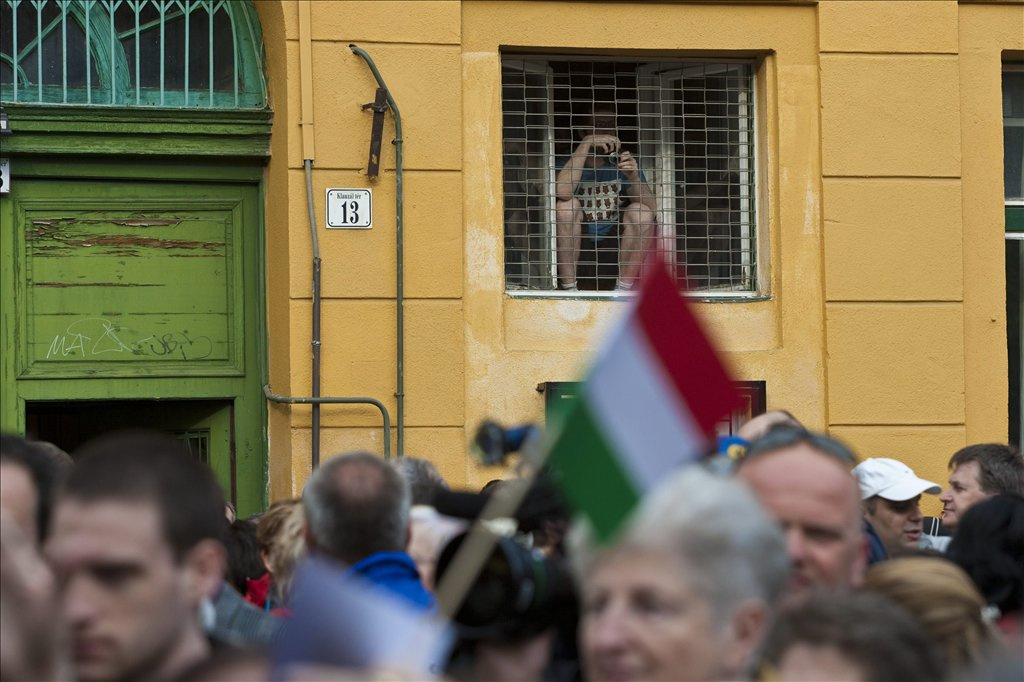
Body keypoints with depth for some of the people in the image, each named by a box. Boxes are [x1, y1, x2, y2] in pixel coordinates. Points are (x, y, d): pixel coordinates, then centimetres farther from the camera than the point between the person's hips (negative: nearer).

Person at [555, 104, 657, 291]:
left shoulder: (621, 161, -5)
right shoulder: (567, 162, -10)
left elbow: (651, 207, -13)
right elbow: (562, 191, -35)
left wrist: (634, 178, -33)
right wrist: (586, 144, -33)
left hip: (614, 236, 2)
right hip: (578, 239, -2)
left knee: (641, 212, -23)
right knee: (566, 205, -28)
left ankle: (622, 290, -18)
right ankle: (569, 289, -23)